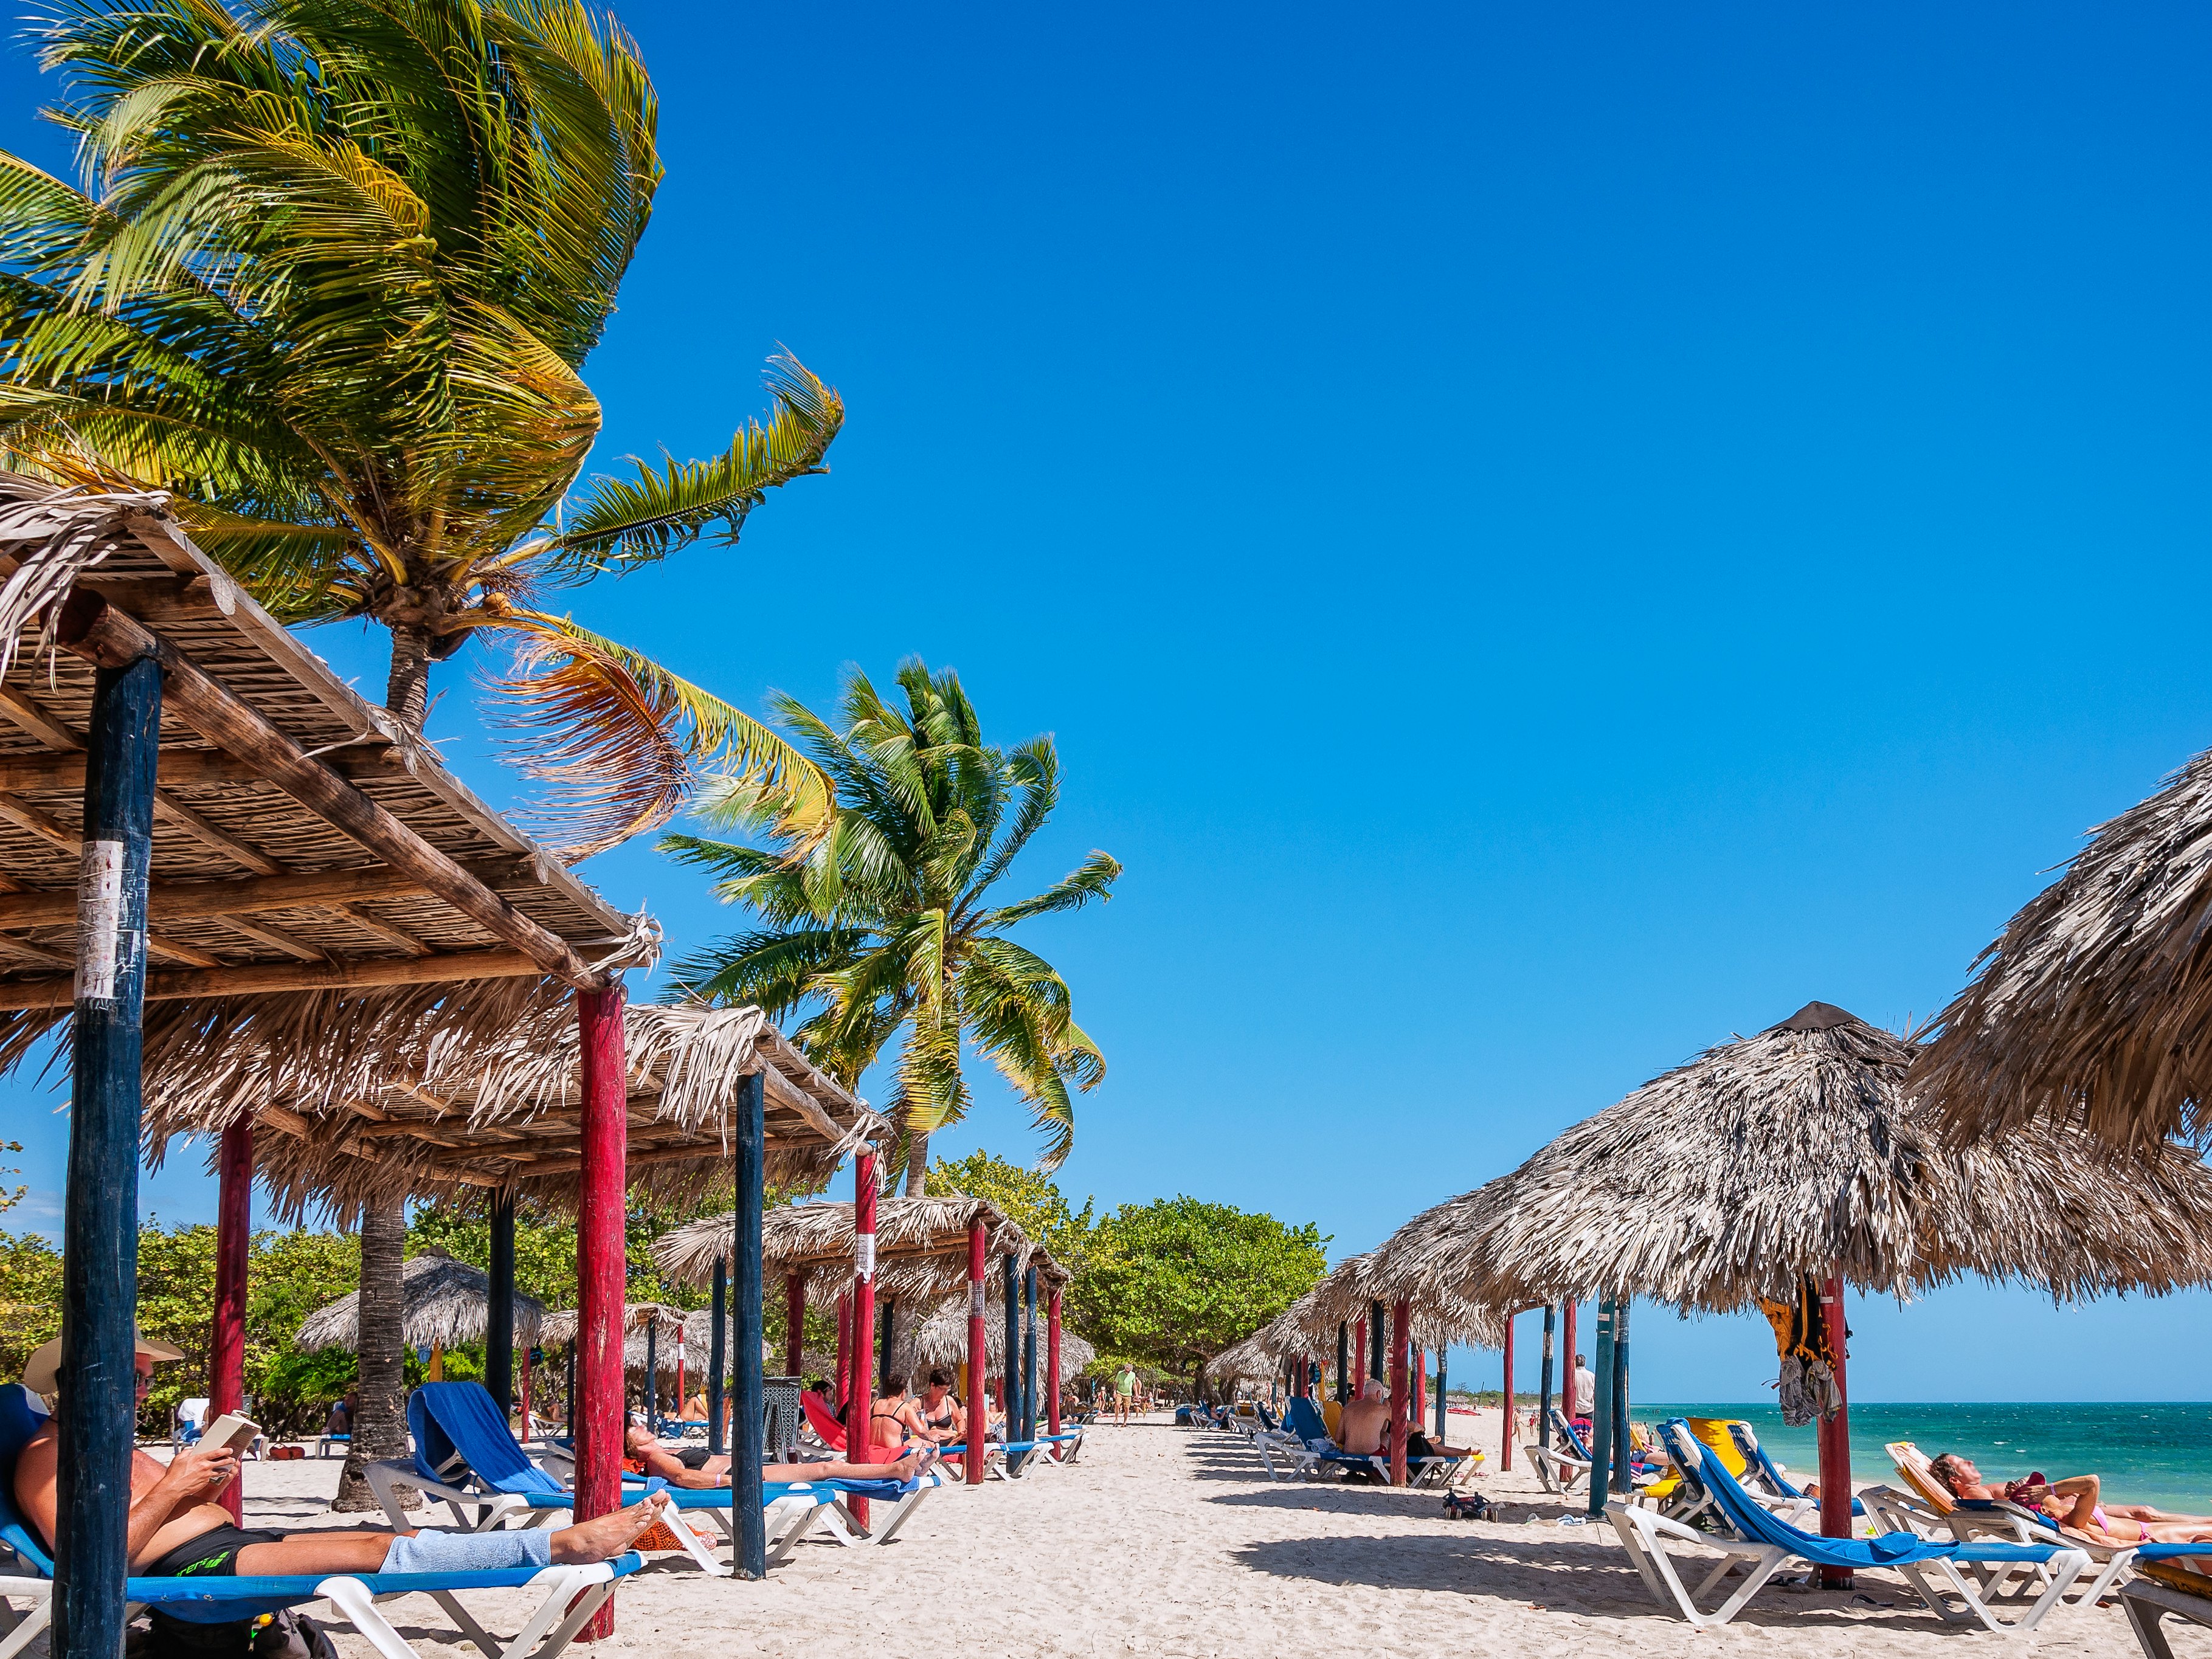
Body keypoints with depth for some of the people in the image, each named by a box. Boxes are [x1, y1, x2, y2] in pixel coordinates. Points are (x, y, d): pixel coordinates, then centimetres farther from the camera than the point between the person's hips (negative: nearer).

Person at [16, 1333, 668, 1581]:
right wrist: (170, 1492, -16)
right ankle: (562, 1544, -32)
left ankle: (572, 1542, -16)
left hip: (228, 1541, 9)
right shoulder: (48, 1455, -3)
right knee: (379, 1551, -24)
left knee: (401, 1539, -7)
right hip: (186, 1569, -9)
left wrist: (202, 1491, 10)